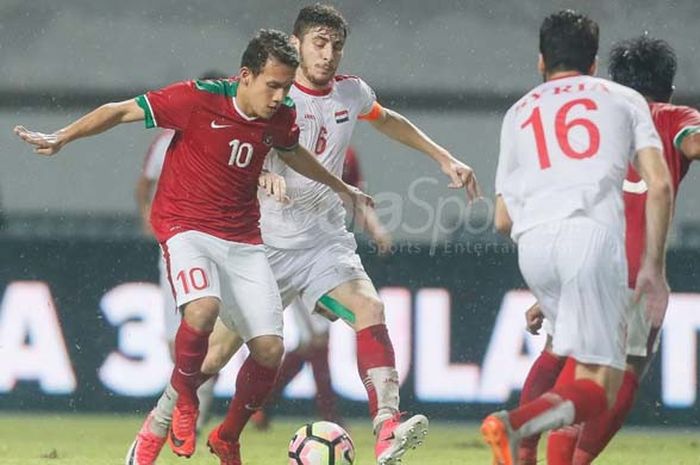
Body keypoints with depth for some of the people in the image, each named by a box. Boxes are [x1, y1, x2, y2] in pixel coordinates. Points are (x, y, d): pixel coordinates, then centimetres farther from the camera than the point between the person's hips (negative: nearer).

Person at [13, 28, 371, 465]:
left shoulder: (281, 117, 1)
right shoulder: (198, 99, -16)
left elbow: (293, 153, 25)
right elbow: (122, 111, -8)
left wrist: (342, 188, 40)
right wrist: (62, 138, -15)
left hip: (243, 239, 5)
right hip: (186, 227, -5)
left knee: (270, 349, -6)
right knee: (203, 309, -35)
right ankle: (185, 400, -7)